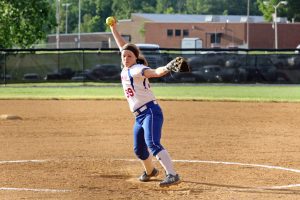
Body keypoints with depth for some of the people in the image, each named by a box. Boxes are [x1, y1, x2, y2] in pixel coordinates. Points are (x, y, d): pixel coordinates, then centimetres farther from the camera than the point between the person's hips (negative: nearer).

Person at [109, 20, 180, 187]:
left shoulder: (137, 69, -12)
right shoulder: (126, 69, 12)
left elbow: (154, 72, -31)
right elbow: (123, 46, 25)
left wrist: (165, 69, -52)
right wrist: (113, 29, 31)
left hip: (151, 111, -9)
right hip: (139, 116, 9)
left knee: (153, 143, -28)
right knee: (139, 149, 20)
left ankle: (172, 175, -38)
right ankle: (150, 171, 46)